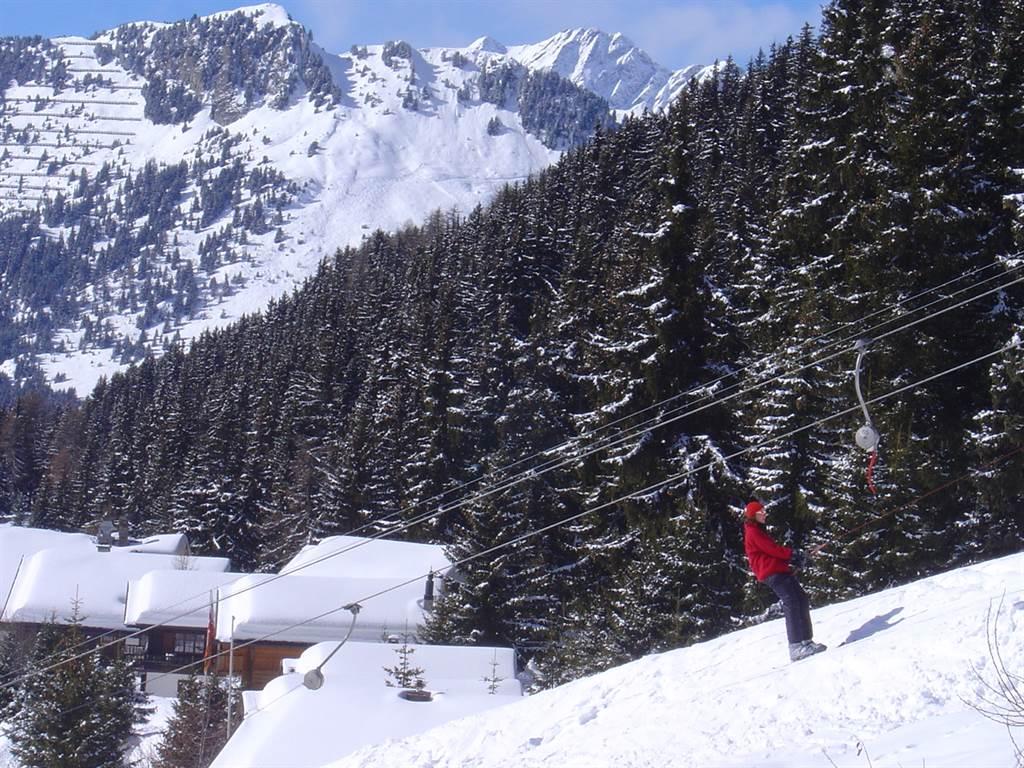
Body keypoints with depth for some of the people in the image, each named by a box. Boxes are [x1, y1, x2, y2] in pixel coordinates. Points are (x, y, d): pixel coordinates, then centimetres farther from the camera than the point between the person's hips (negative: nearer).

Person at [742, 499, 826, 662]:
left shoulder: (758, 531, 27)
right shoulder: (752, 532, -5)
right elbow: (771, 549, -14)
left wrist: (792, 557, 7)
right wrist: (792, 553, -5)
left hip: (779, 570, 11)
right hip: (772, 573, -11)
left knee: (801, 601, 7)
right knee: (793, 603, -18)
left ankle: (805, 641, 6)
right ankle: (798, 645, -26)